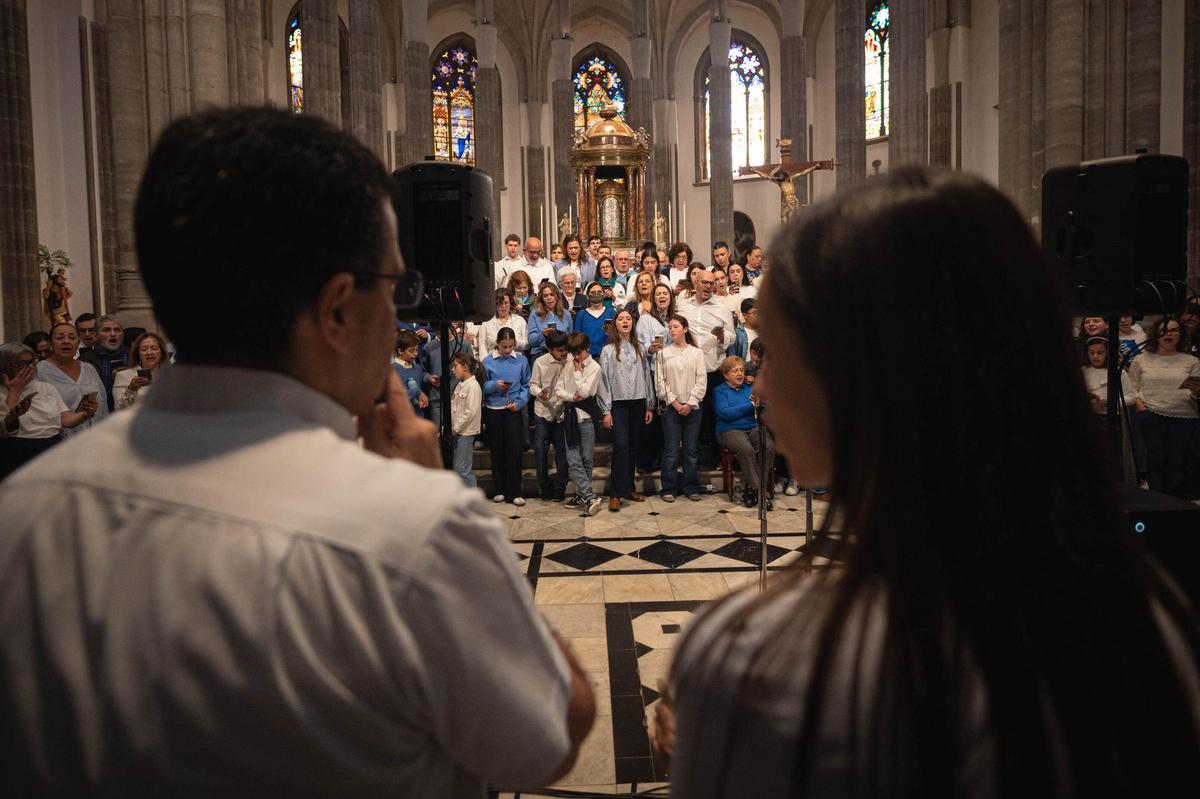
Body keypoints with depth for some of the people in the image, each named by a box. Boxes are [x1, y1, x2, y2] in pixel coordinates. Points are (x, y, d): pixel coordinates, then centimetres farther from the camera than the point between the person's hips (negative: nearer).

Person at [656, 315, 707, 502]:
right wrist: (674, 402, -8)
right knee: (671, 450, 0)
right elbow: (660, 381, -1)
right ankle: (669, 489, 7)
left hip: (692, 407, 1)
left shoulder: (697, 353, 5)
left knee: (691, 449, 5)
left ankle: (691, 488, 14)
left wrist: (690, 404, -8)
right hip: (671, 407, -1)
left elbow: (702, 380, 0)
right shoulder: (663, 354, 4)